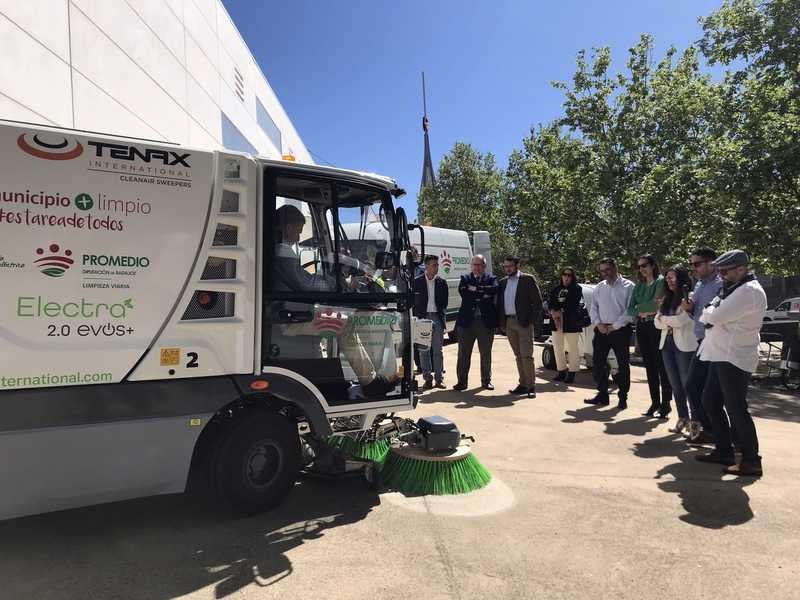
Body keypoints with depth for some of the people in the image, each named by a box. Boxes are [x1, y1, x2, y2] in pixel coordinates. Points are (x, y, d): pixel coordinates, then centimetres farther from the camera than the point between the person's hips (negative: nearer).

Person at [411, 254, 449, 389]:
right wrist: (417, 317, -4)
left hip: (437, 318, 1)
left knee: (438, 350, 6)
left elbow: (445, 301, 9)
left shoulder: (442, 282, 5)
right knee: (424, 350, 3)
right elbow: (413, 300, 1)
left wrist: (440, 313, 1)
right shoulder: (417, 281, 0)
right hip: (423, 318, -1)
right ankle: (427, 378, 11)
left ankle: (439, 378, 13)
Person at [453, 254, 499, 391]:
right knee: (464, 352, 4)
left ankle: (486, 380, 22)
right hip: (467, 320, 0)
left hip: (486, 321, 0)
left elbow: (495, 288, -16)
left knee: (486, 352, 10)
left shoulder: (491, 279, 7)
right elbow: (463, 292, -13)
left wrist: (476, 289, -15)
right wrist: (482, 295, -14)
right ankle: (462, 381, 12)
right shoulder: (465, 278, 7)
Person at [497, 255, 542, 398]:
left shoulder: (528, 279, -2)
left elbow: (537, 301, -4)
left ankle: (531, 386, 0)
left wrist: (531, 320, -10)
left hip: (523, 322, -5)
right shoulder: (502, 282, 13)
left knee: (526, 355, -6)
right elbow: (499, 303, 15)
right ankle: (523, 384, 14)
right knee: (518, 355, 9)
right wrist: (501, 322, 6)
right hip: (508, 323, 5)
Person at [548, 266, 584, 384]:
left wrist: (559, 312, -15)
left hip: (571, 322, -4)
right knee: (557, 347, 6)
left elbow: (572, 304, -11)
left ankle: (572, 372, 7)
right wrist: (554, 315, -13)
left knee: (572, 348, 0)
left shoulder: (577, 289, 2)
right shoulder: (555, 289, 14)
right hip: (556, 321, 4)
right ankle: (561, 371, 17)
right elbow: (550, 302, 3)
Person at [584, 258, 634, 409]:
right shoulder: (600, 286, 11)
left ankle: (623, 398, 14)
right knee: (598, 362, 6)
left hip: (620, 330, -5)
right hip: (601, 329, 5)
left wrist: (615, 326, -13)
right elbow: (593, 307, 10)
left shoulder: (628, 286, -5)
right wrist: (598, 323, -6)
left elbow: (630, 309, -11)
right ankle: (602, 395, 18)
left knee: (623, 364, 3)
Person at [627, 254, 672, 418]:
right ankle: (654, 402, 18)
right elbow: (630, 309, 6)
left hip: (657, 326, -6)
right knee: (649, 366, 10)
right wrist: (642, 313, -12)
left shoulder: (661, 281, -7)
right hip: (642, 327, 6)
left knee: (661, 365, 0)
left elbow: (656, 303, -19)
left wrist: (638, 307, -4)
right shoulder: (638, 285, 12)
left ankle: (665, 403, 9)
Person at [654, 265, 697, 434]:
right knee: (675, 384, 11)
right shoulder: (666, 299, 15)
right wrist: (672, 321, -9)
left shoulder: (688, 297, -6)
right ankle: (683, 418, 20)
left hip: (684, 345, -7)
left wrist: (664, 318, -1)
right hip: (667, 343, 7)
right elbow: (657, 322, 8)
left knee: (687, 384, -2)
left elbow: (681, 320, -17)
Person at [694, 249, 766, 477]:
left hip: (735, 358, -10)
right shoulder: (733, 289, 17)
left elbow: (715, 316, -23)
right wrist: (710, 313, -5)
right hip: (720, 355, 10)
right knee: (710, 402, 13)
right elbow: (707, 318, 17)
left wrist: (709, 312, -1)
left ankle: (751, 461, 8)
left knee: (735, 408, -4)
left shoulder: (749, 291, -16)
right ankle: (724, 451, 24)